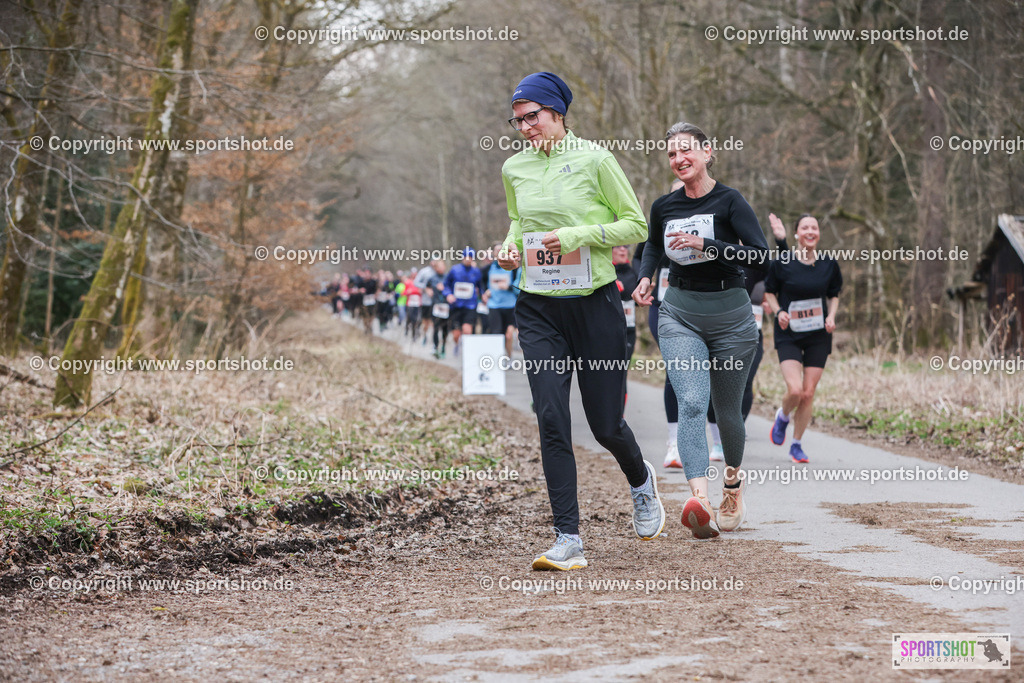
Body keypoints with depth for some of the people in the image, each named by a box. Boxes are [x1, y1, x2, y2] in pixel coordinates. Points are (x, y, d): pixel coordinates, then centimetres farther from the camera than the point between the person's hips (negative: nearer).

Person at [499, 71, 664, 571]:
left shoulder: (594, 160, -6)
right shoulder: (514, 169, 7)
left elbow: (636, 226, -4)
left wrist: (578, 235, -16)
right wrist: (511, 245, 3)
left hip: (594, 302, -3)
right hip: (538, 309, 3)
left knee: (605, 423, 4)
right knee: (551, 420, -10)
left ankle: (640, 479, 40)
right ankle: (568, 541, -7)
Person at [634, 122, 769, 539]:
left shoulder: (729, 202, -8)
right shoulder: (664, 207, 4)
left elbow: (760, 256, -18)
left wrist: (705, 244, -25)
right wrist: (645, 277, 6)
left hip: (729, 315, -2)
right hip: (679, 314, 2)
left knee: (727, 410, 10)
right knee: (691, 404, -19)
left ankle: (733, 486, 40)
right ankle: (700, 501, -35)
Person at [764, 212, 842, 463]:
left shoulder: (828, 263, -1)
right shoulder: (782, 262, -9)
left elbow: (834, 294, 14)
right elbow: (769, 292, 5)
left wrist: (831, 316, -3)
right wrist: (778, 311, -12)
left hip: (818, 336, 2)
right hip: (789, 335, -2)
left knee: (808, 394, 1)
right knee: (795, 390, -16)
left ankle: (797, 445, 19)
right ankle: (783, 416, 19)